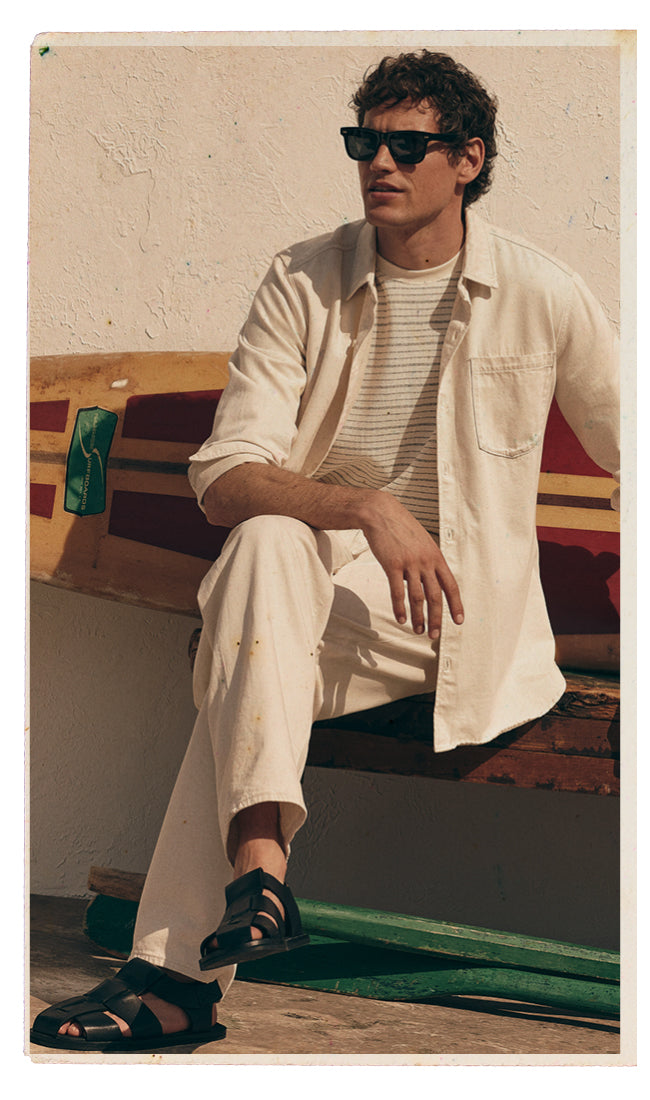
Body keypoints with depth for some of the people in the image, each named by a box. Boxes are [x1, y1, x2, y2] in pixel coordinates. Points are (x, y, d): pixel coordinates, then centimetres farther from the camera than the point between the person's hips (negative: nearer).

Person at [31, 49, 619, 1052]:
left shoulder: (540, 294, -1)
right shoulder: (302, 283, -1)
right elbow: (224, 478, -10)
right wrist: (366, 507, -26)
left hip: (473, 606, -1)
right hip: (328, 573, 2)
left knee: (237, 675, -29)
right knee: (264, 545, -35)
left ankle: (180, 972, -32)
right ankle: (257, 861, -46)